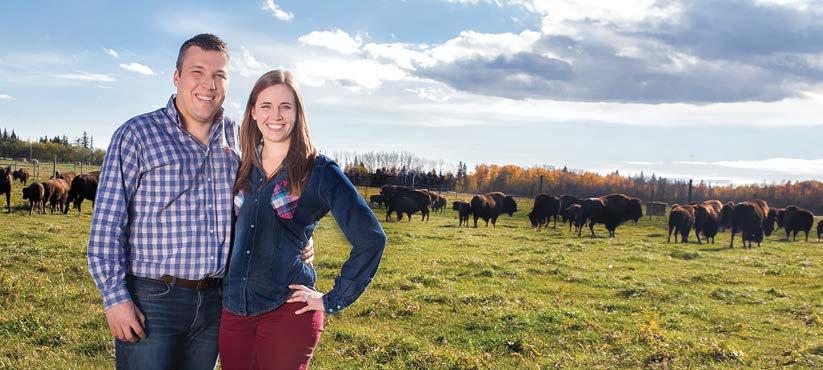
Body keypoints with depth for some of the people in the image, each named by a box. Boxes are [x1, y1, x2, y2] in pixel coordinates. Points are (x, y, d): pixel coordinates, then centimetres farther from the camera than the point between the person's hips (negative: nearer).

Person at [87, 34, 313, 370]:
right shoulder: (137, 134, -5)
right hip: (151, 301, -4)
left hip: (214, 301, 5)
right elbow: (106, 225, -8)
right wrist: (115, 299, -13)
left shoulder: (238, 138, 8)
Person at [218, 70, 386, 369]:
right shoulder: (242, 169, 8)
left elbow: (370, 239, -11)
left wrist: (334, 301, -9)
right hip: (233, 310, 5)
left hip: (287, 311, -5)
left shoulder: (319, 171, -7)